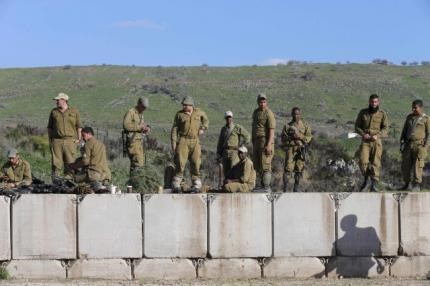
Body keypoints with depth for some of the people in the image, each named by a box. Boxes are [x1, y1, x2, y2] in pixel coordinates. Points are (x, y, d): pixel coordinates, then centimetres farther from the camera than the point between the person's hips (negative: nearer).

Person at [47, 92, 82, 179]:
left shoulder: (74, 112, 7)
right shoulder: (53, 112, 12)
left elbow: (79, 127, 8)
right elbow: (49, 127, 15)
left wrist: (79, 139, 1)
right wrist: (50, 139, 8)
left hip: (70, 141, -1)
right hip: (56, 141, 1)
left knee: (70, 163, -1)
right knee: (56, 163, -3)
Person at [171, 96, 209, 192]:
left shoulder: (198, 112, 8)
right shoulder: (179, 114, 4)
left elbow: (205, 120, 27)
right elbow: (174, 129, 4)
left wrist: (203, 128, 7)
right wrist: (173, 142, -4)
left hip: (195, 141, 2)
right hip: (183, 140, -2)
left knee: (195, 163, 1)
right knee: (180, 162, -12)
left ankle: (196, 186, 9)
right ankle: (176, 185, -8)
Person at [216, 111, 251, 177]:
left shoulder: (237, 127, -1)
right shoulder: (223, 129, 14)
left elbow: (247, 136, -1)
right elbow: (220, 143, 15)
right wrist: (218, 155, 10)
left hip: (234, 151, -5)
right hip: (225, 153, 5)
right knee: (226, 172, 3)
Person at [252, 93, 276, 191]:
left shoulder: (269, 113, -9)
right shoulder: (255, 112, 16)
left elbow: (272, 131, -15)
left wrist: (269, 145, -22)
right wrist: (253, 142, 20)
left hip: (266, 141, -8)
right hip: (257, 141, 8)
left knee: (265, 165, -9)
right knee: (257, 165, 11)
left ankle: (266, 187, -7)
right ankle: (263, 182, 23)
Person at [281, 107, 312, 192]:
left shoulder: (304, 125, 8)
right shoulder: (287, 126, 8)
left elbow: (309, 137, 4)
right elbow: (283, 138, 6)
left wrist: (300, 136, -12)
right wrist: (290, 137, -12)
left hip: (301, 149, 1)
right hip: (290, 149, -1)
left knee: (299, 169, 3)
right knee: (288, 168, -10)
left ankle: (296, 188, 12)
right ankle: (285, 188, -11)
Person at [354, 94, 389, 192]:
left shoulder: (382, 114, 1)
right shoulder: (363, 112, 5)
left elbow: (385, 129, -4)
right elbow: (357, 127, 7)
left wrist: (377, 136, -22)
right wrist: (363, 134, -12)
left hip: (377, 142, -1)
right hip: (365, 142, 1)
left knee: (375, 164, -5)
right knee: (363, 162, -14)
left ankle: (374, 186, 2)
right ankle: (366, 179, 10)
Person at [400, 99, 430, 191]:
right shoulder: (409, 117, 15)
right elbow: (404, 131, 19)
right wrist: (402, 143, 10)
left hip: (419, 145, -5)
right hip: (408, 145, 5)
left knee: (417, 165, -8)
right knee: (405, 165, 3)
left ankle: (417, 185, -3)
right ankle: (406, 184, 15)